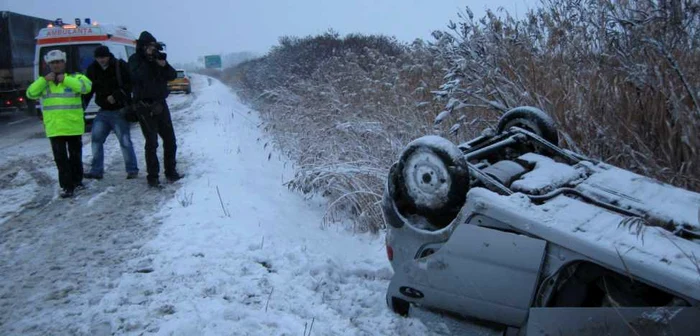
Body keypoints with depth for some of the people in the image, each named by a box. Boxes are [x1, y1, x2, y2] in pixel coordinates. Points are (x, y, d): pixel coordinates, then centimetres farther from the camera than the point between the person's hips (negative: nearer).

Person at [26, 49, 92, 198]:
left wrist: (66, 80, -19)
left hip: (73, 126, -2)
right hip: (54, 128, 2)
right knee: (60, 158, -1)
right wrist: (44, 80, -10)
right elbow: (31, 93, 0)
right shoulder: (44, 81, 13)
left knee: (75, 155, 11)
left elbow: (86, 87, -18)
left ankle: (77, 180, 28)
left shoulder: (75, 77, 1)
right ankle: (67, 186, 3)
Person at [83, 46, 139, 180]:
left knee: (125, 141, -7)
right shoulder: (92, 70, 6)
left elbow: (130, 84, -10)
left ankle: (132, 170, 5)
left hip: (120, 111, -5)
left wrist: (116, 96, -20)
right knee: (96, 138, 1)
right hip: (103, 111, 5)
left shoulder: (120, 66, -7)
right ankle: (96, 170, 11)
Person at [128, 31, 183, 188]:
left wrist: (164, 65, -13)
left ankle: (171, 171, 19)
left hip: (161, 104, 5)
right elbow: (137, 76, -20)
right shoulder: (135, 59, -3)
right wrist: (149, 60, -21)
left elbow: (173, 75, 5)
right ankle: (152, 176, 1)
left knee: (170, 139, 7)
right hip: (145, 106, -5)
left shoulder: (158, 58, 10)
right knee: (151, 142, -6)